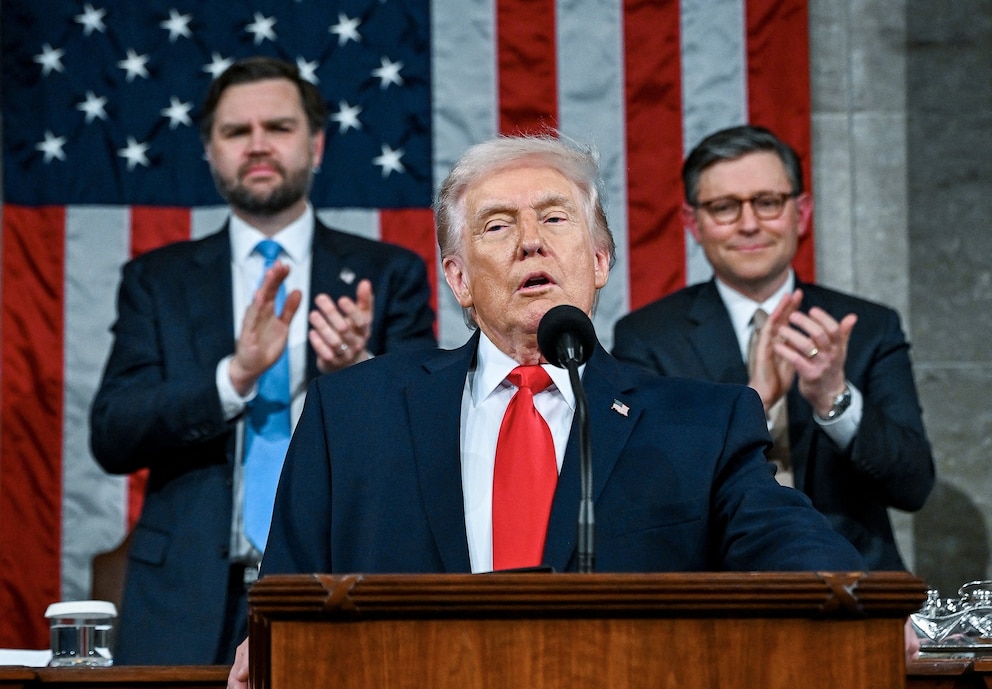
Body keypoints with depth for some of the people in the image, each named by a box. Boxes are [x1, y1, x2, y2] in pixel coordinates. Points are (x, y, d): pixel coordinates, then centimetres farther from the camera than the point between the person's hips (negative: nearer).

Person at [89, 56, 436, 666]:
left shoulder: (390, 275, 8)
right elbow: (112, 437, -1)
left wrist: (359, 371, -20)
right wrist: (235, 374, -16)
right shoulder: (157, 281, 10)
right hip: (191, 606, 1)